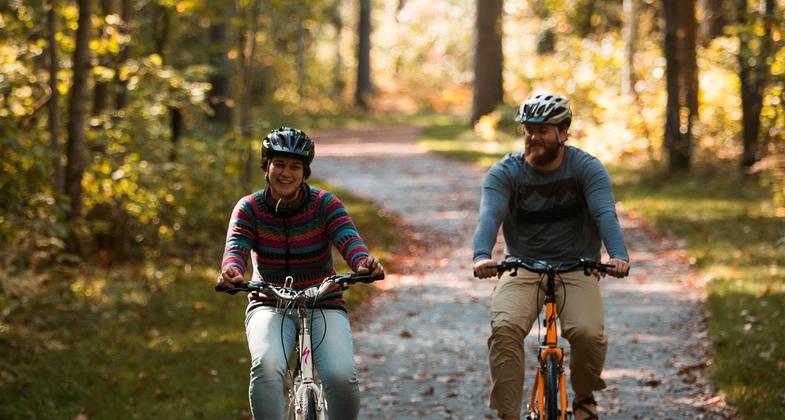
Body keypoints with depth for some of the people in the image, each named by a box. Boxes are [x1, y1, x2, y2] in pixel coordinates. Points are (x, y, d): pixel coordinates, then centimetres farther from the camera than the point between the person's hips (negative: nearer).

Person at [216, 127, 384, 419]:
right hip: (270, 306, 0)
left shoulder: (325, 204, -6)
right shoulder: (249, 208, -5)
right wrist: (232, 271, -45)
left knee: (340, 375, -24)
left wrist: (364, 263, -45)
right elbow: (236, 247, -20)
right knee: (267, 365, -32)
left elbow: (349, 239, -21)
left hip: (323, 306, 0)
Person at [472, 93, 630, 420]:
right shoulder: (505, 172, -5)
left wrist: (619, 255, -41)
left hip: (576, 270, -1)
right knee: (504, 329, -27)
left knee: (588, 332, -26)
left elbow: (605, 214, -21)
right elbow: (490, 216, -22)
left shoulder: (587, 168, -7)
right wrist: (482, 256, -43)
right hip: (521, 270, 1)